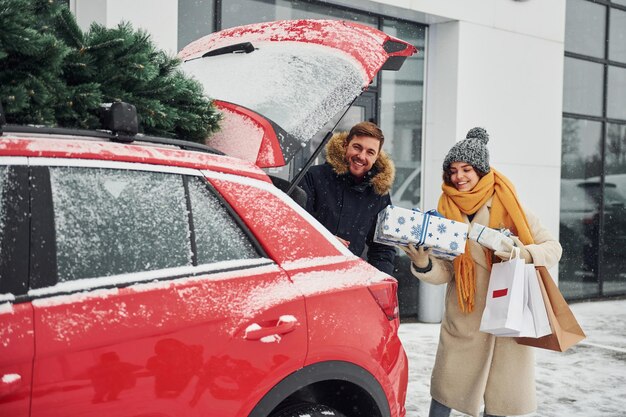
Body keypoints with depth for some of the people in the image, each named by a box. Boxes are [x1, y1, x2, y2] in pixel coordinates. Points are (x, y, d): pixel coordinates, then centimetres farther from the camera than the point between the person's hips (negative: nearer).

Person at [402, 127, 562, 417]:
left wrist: (527, 255, -22)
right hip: (463, 320, 1)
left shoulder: (506, 205, -5)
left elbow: (553, 248, -2)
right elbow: (443, 272, -1)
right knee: (445, 392, 5)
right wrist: (423, 264, -22)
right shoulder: (447, 212, 1)